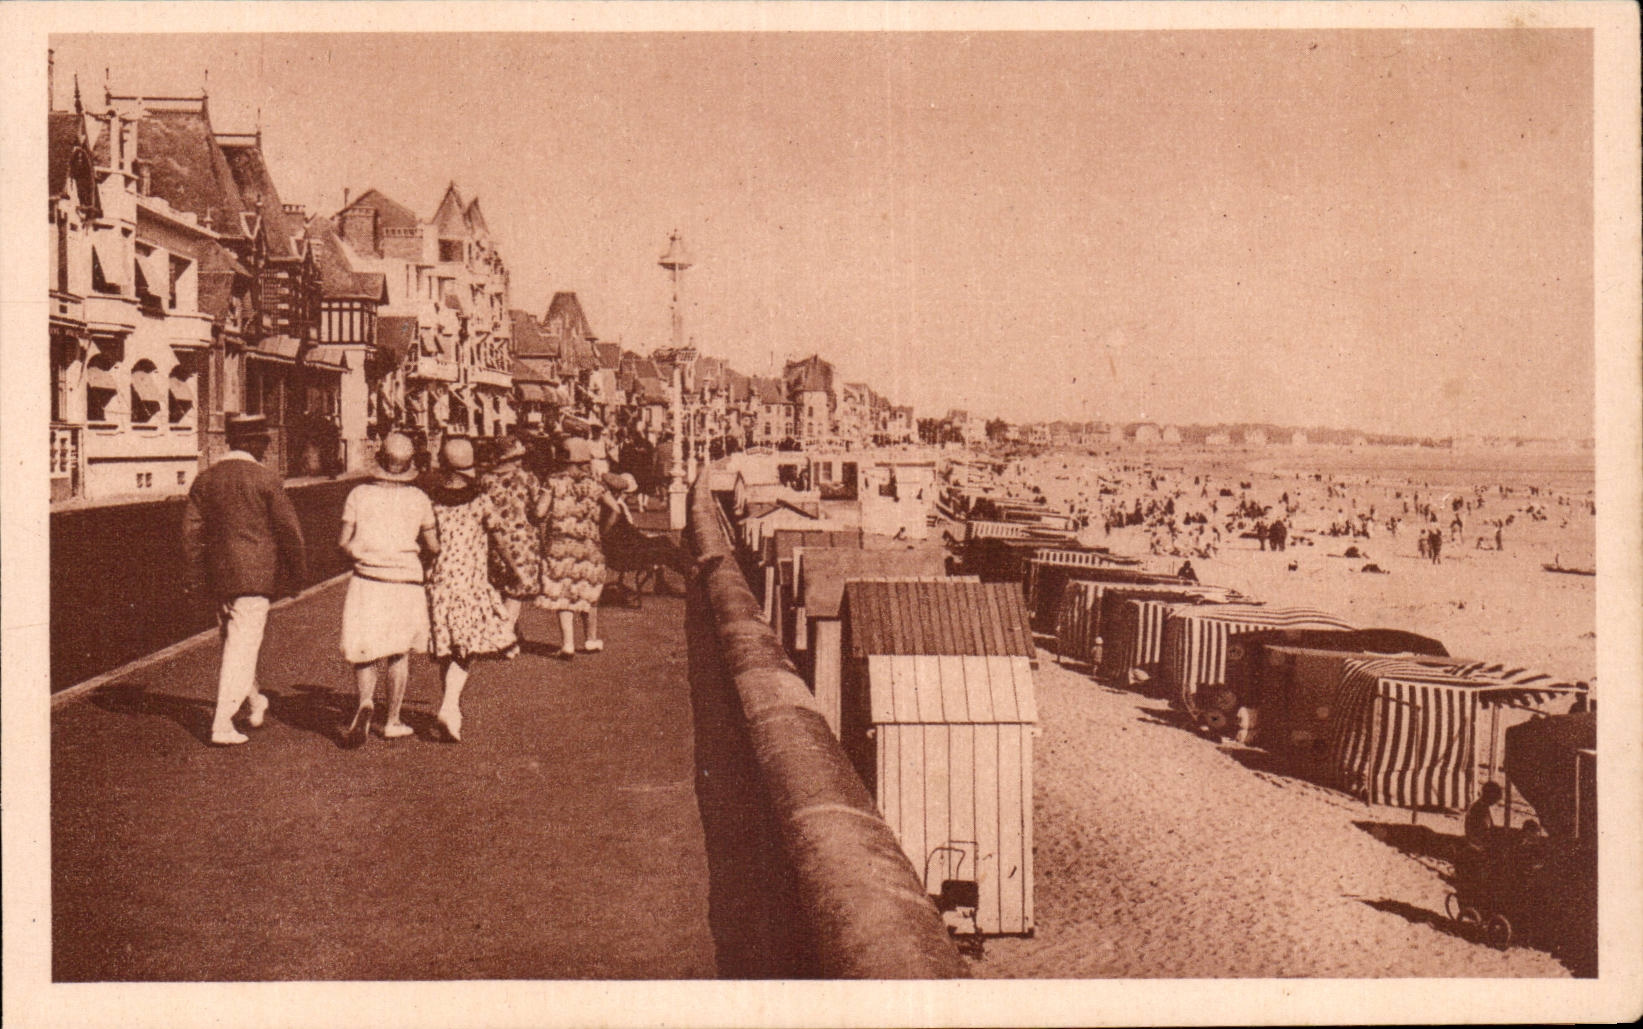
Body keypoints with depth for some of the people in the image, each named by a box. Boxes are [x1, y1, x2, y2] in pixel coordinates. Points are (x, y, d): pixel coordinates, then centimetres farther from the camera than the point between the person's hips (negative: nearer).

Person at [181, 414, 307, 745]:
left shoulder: (206, 479, 7)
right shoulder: (264, 479, -10)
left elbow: (192, 528, 8)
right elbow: (288, 528, -9)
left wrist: (196, 573, 14)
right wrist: (298, 570, 2)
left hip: (220, 575, 6)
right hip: (255, 573, -6)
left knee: (233, 641, 21)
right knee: (243, 647, -3)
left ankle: (255, 703, 37)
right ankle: (222, 725, -5)